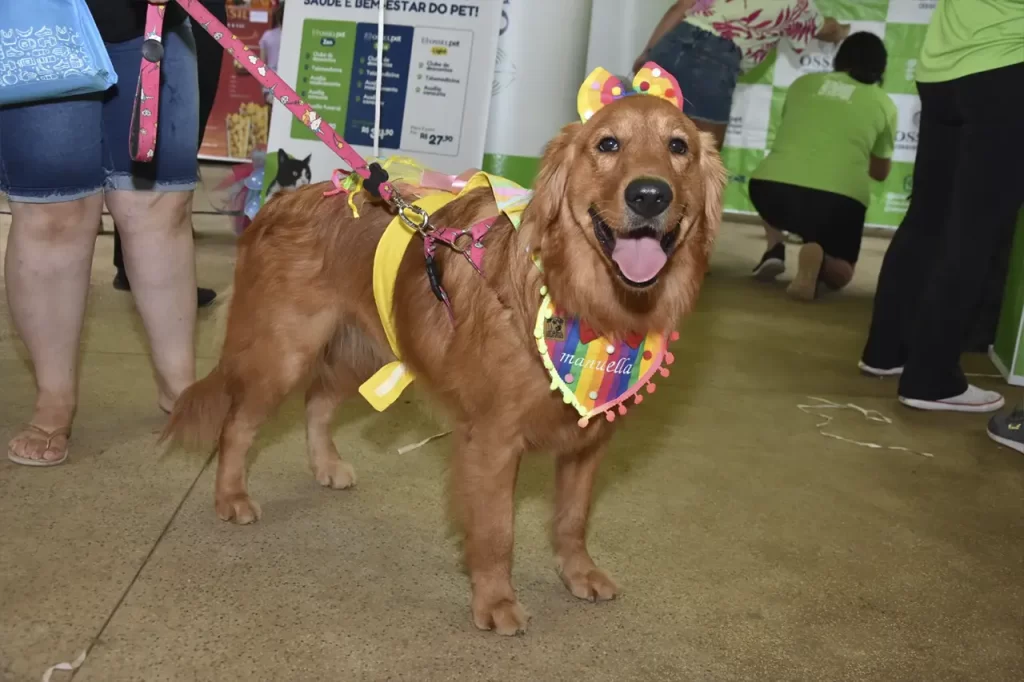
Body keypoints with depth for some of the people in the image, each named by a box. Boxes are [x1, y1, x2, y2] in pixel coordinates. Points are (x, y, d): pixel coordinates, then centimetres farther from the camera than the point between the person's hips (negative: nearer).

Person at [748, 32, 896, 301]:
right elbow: (880, 172, 30)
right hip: (838, 199, -2)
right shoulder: (883, 103, 17)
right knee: (841, 274, 23)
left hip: (772, 186, 3)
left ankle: (775, 249, 13)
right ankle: (817, 257, -11)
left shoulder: (803, 83, 20)